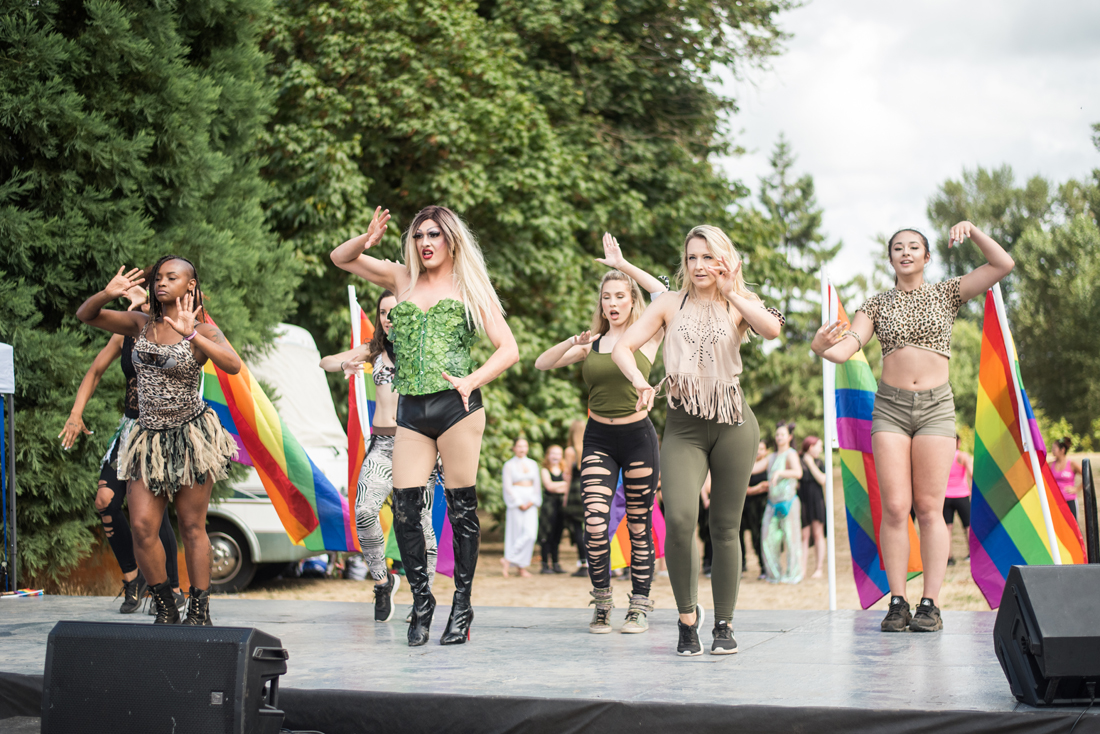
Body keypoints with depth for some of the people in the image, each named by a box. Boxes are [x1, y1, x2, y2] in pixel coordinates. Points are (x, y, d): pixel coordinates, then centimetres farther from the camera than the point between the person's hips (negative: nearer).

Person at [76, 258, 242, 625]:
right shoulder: (141, 324, 8)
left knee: (192, 526, 2)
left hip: (191, 437, -4)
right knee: (142, 526, -4)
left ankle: (199, 612, 10)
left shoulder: (203, 330, -4)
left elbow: (233, 365, -21)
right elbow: (85, 315, 7)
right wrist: (108, 294, -13)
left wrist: (191, 335, -28)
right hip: (150, 439, 4)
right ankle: (165, 609, 10)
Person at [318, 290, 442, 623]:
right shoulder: (374, 350, 13)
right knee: (364, 511, -20)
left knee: (419, 521, -5)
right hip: (382, 443, 2)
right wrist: (345, 365, -13)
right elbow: (325, 361, 9)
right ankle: (382, 580, 0)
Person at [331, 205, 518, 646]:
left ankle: (462, 606, 8)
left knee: (461, 506, -1)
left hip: (456, 408, -3)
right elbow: (340, 258, 21)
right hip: (410, 411, 3)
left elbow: (509, 350, 2)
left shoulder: (470, 290, 8)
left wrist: (471, 381, -13)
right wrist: (367, 240, -1)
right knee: (404, 507, -4)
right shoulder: (402, 280, 17)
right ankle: (421, 600, 11)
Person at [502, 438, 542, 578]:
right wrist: (519, 503, -9)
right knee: (517, 533, -7)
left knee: (531, 533, -8)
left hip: (530, 502, 4)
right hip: (515, 500, -4)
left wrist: (532, 501, -4)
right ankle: (520, 566, -3)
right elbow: (508, 487, -3)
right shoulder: (509, 465, 3)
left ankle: (508, 560, -2)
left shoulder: (532, 464, 14)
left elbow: (537, 484, 10)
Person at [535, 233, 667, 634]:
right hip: (598, 439, 2)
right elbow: (542, 364, 4)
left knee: (639, 525, 3)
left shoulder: (647, 338, 0)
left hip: (638, 438, -2)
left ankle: (639, 607, 14)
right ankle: (601, 605, 3)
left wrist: (624, 265, -15)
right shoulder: (591, 344, 9)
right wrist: (574, 342, -12)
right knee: (595, 523, -11)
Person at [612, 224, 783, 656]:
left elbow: (772, 329, -13)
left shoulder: (740, 305, 9)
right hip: (683, 425, 0)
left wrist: (731, 294, -8)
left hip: (733, 424, 0)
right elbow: (623, 348, 6)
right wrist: (640, 382, -12)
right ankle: (687, 616, -3)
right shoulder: (671, 305, 11)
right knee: (679, 518, -19)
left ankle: (724, 624, 15)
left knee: (725, 527, 4)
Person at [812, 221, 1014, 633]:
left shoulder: (946, 294, 11)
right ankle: (897, 603, -3)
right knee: (894, 507, -7)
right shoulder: (877, 305, 12)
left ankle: (930, 605, -3)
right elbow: (845, 349, -1)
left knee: (929, 507, -5)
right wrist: (821, 346, -22)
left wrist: (973, 231, -5)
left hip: (935, 405, -1)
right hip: (890, 406, 1)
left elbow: (1003, 265, 5)